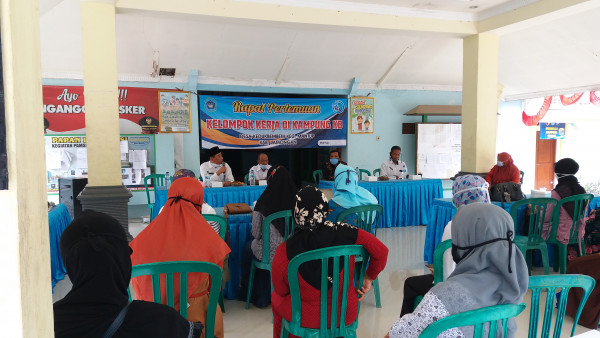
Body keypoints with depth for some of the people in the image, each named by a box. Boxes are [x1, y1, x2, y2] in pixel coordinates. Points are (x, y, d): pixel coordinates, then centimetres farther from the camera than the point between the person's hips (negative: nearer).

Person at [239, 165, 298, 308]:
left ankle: (244, 291, 47)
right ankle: (262, 298, 43)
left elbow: (256, 234, -10)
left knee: (247, 247, 29)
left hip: (271, 253, -4)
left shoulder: (263, 202, -20)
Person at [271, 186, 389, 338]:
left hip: (306, 318, -2)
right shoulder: (344, 233, -21)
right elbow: (381, 251, -13)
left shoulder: (284, 252, -23)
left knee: (276, 298, 30)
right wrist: (369, 277, 4)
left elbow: (281, 291, -8)